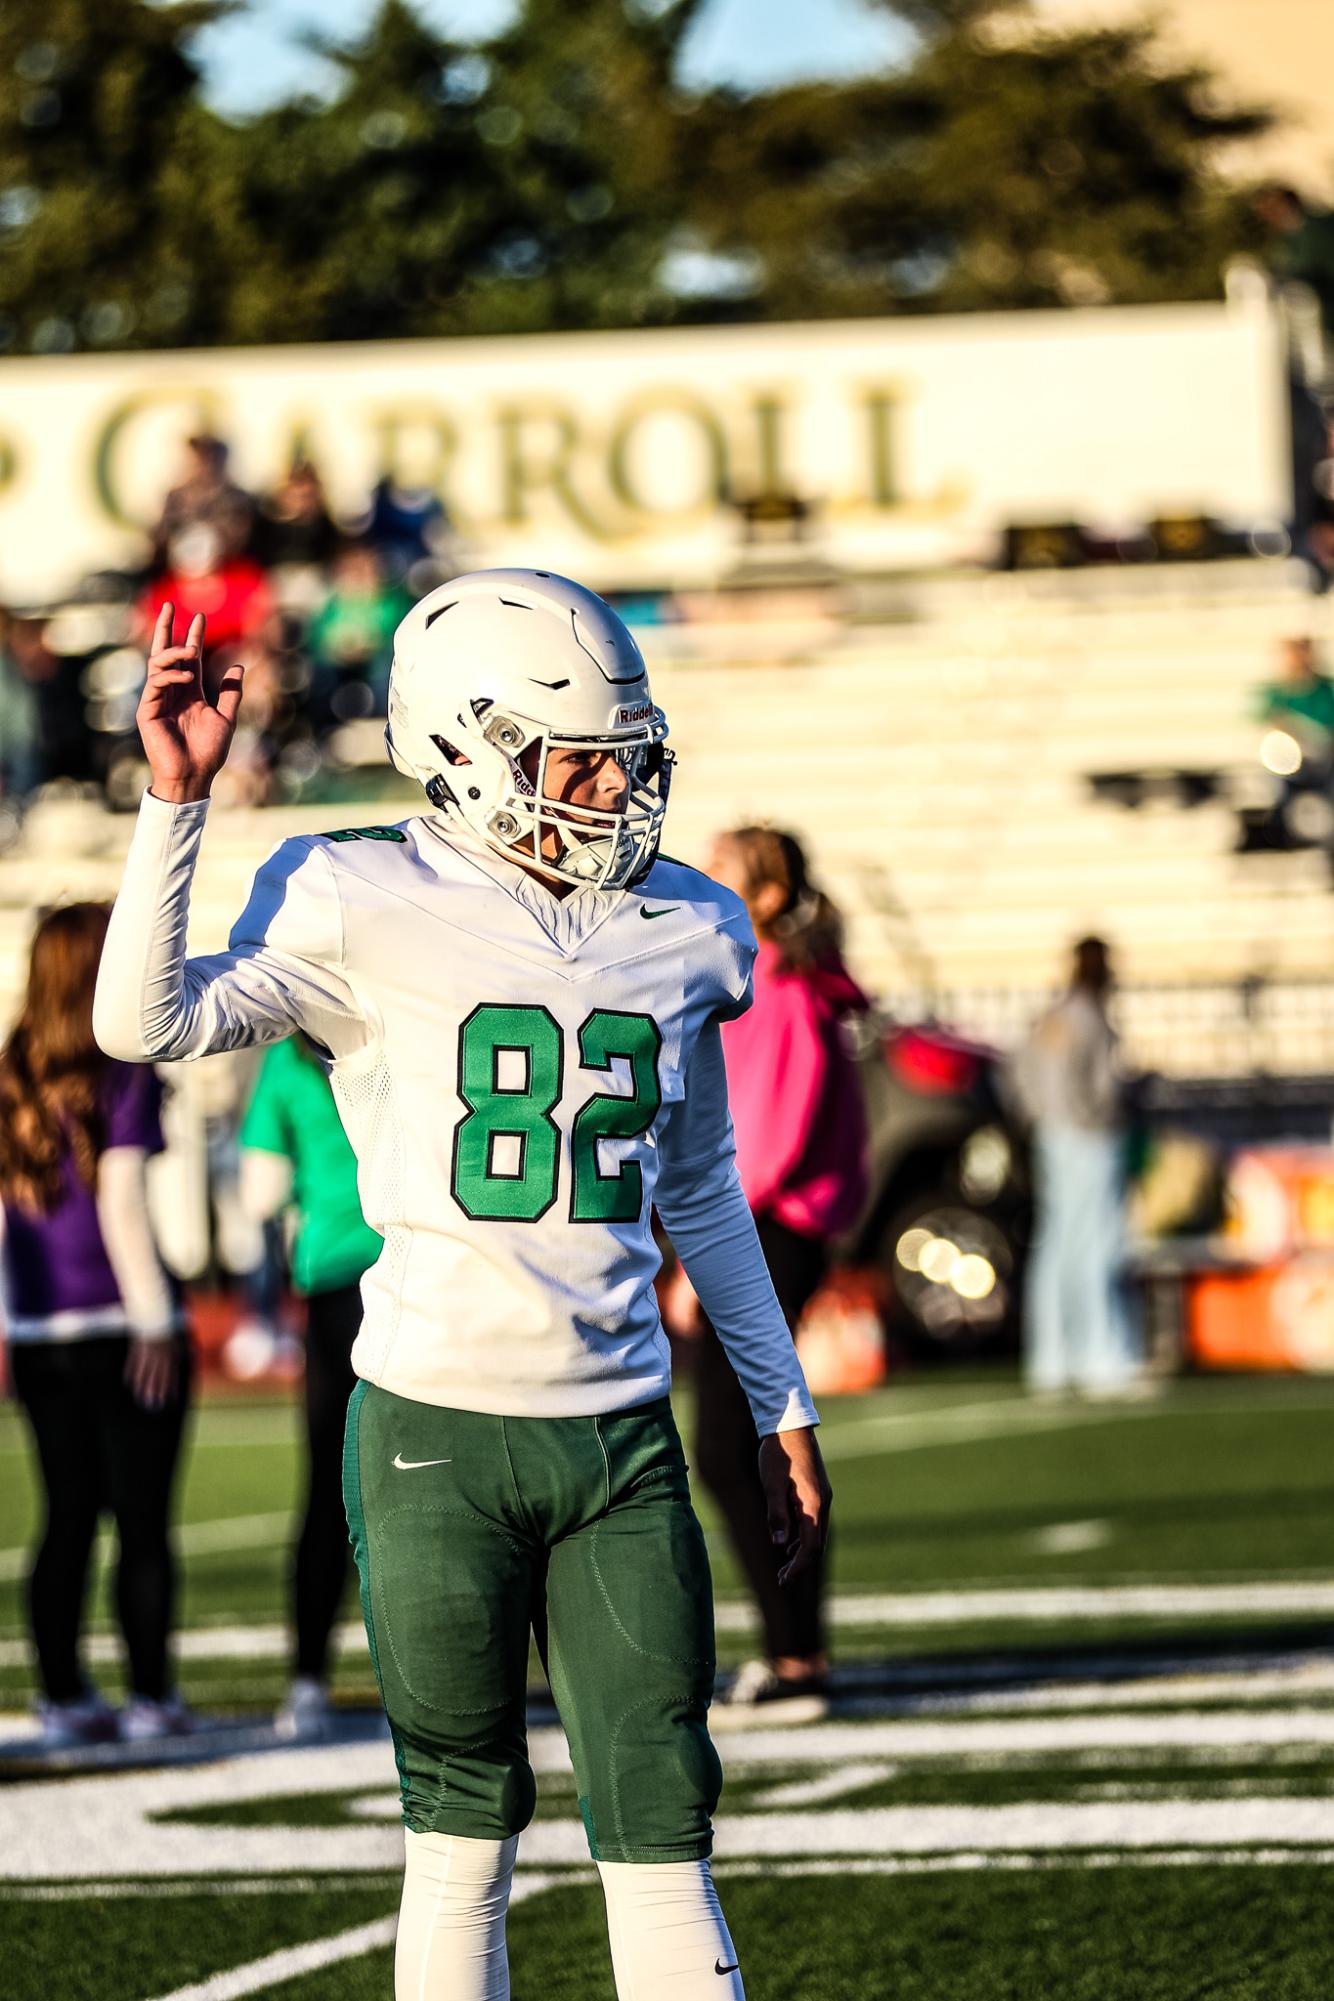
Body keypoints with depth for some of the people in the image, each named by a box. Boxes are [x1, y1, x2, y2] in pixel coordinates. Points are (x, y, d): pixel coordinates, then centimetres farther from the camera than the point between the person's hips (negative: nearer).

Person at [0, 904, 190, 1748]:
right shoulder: (124, 1076, -9)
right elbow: (120, 1201, -15)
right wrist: (153, 1318, -11)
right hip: (117, 1322, -5)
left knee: (68, 1518, 10)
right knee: (144, 1520, 2)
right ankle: (151, 1695, 4)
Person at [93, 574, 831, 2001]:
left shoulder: (682, 931, 9)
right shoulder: (368, 910, -6)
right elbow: (146, 1024, -17)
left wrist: (780, 1409, 22)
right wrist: (176, 802, -23)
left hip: (619, 1432, 4)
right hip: (437, 1428, -4)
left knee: (661, 1829, 1)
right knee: (467, 1822, 4)